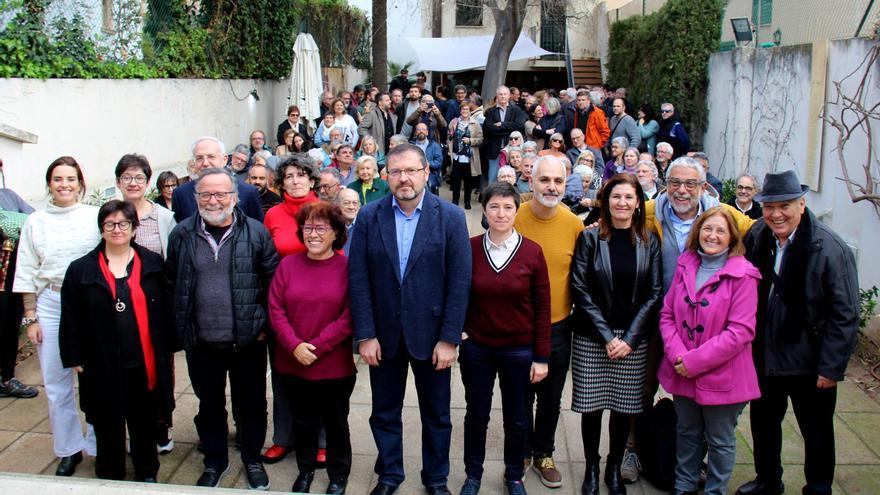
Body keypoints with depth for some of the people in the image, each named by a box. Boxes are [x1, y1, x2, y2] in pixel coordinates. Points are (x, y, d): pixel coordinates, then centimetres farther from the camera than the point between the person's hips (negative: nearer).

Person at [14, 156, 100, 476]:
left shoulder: (95, 217, -1)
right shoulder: (35, 222, 6)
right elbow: (27, 273, 8)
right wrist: (30, 317, 4)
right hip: (50, 305, 3)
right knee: (56, 383, 8)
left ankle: (98, 444, 18)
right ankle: (68, 449, 24)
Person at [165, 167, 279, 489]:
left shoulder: (256, 233, -5)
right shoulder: (182, 235, 0)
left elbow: (274, 279, -1)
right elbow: (171, 285, 7)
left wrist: (264, 324, -3)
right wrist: (181, 328, 3)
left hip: (248, 341, -1)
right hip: (201, 343, 2)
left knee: (251, 404, 13)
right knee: (210, 404, 16)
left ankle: (252, 459, 34)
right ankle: (215, 462, 36)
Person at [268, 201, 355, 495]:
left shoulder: (347, 268, -9)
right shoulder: (288, 265, 0)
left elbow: (349, 316, -12)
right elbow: (276, 309, -2)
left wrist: (316, 347, -17)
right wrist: (295, 346, -15)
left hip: (335, 367, -2)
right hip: (292, 364, 3)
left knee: (336, 423, 14)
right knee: (303, 422, 19)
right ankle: (305, 471, 40)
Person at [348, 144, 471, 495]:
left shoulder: (451, 217, -7)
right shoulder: (369, 217, -2)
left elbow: (459, 281, -8)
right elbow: (358, 278, -4)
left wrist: (449, 338, -11)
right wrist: (365, 335, -9)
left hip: (431, 335, -1)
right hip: (384, 334, 1)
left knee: (436, 414, 13)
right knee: (384, 413, 15)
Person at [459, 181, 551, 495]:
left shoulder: (532, 252, -9)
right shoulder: (469, 248, -7)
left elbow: (542, 308, -4)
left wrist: (542, 357, -4)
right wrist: (453, 337, -4)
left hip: (519, 351, 0)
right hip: (476, 348, 0)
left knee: (517, 419, 14)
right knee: (477, 416, 14)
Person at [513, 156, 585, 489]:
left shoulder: (574, 225, -8)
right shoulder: (514, 217, -12)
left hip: (558, 327, 1)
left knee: (550, 399, 17)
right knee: (521, 397, 16)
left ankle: (543, 454, 38)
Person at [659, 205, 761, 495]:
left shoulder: (742, 275, -14)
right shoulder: (686, 266, 2)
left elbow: (741, 331, -19)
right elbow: (667, 313, 3)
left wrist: (695, 361, -19)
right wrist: (677, 354, -13)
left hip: (721, 376, -5)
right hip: (682, 373, 5)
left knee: (720, 441, 13)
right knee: (687, 433, 22)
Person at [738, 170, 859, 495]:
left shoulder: (830, 249, -19)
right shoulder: (756, 239, -3)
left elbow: (845, 315, -17)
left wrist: (831, 367, -17)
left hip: (809, 364, -5)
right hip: (764, 356, 5)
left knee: (816, 432, 13)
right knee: (763, 421, 21)